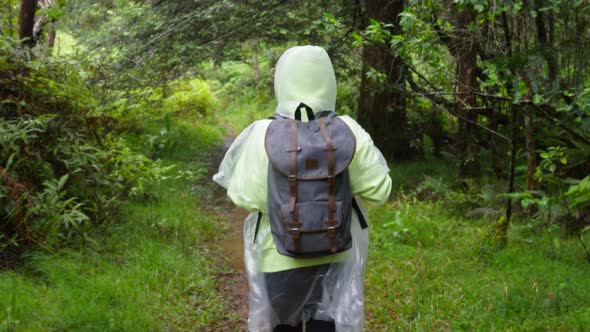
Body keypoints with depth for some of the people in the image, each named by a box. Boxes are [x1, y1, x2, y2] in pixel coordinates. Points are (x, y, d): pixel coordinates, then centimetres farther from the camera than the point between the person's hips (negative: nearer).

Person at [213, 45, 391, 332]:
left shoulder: (265, 133, -15)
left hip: (281, 255, -1)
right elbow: (378, 190, -6)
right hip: (335, 253, 1)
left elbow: (246, 197, -14)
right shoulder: (348, 131, -10)